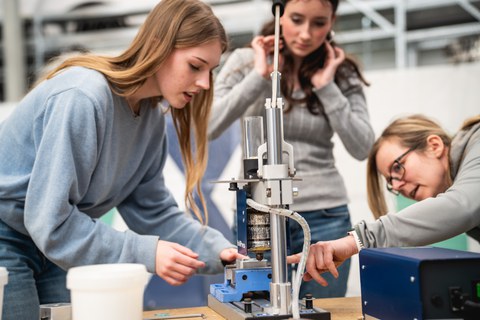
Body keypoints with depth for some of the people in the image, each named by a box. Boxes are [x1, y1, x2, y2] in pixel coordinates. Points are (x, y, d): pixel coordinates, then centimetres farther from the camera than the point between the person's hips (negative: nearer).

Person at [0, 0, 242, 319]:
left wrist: (220, 251, -15)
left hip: (49, 246, 8)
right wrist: (146, 253, -32)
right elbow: (49, 221, -30)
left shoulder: (152, 115, -3)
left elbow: (153, 209, -1)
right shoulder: (83, 97, -30)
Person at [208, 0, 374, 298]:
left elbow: (362, 148, -5)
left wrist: (327, 88, -9)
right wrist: (259, 77, -15)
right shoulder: (245, 61, 0)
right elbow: (207, 128, -12)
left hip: (324, 216, 1)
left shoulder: (342, 73, 4)